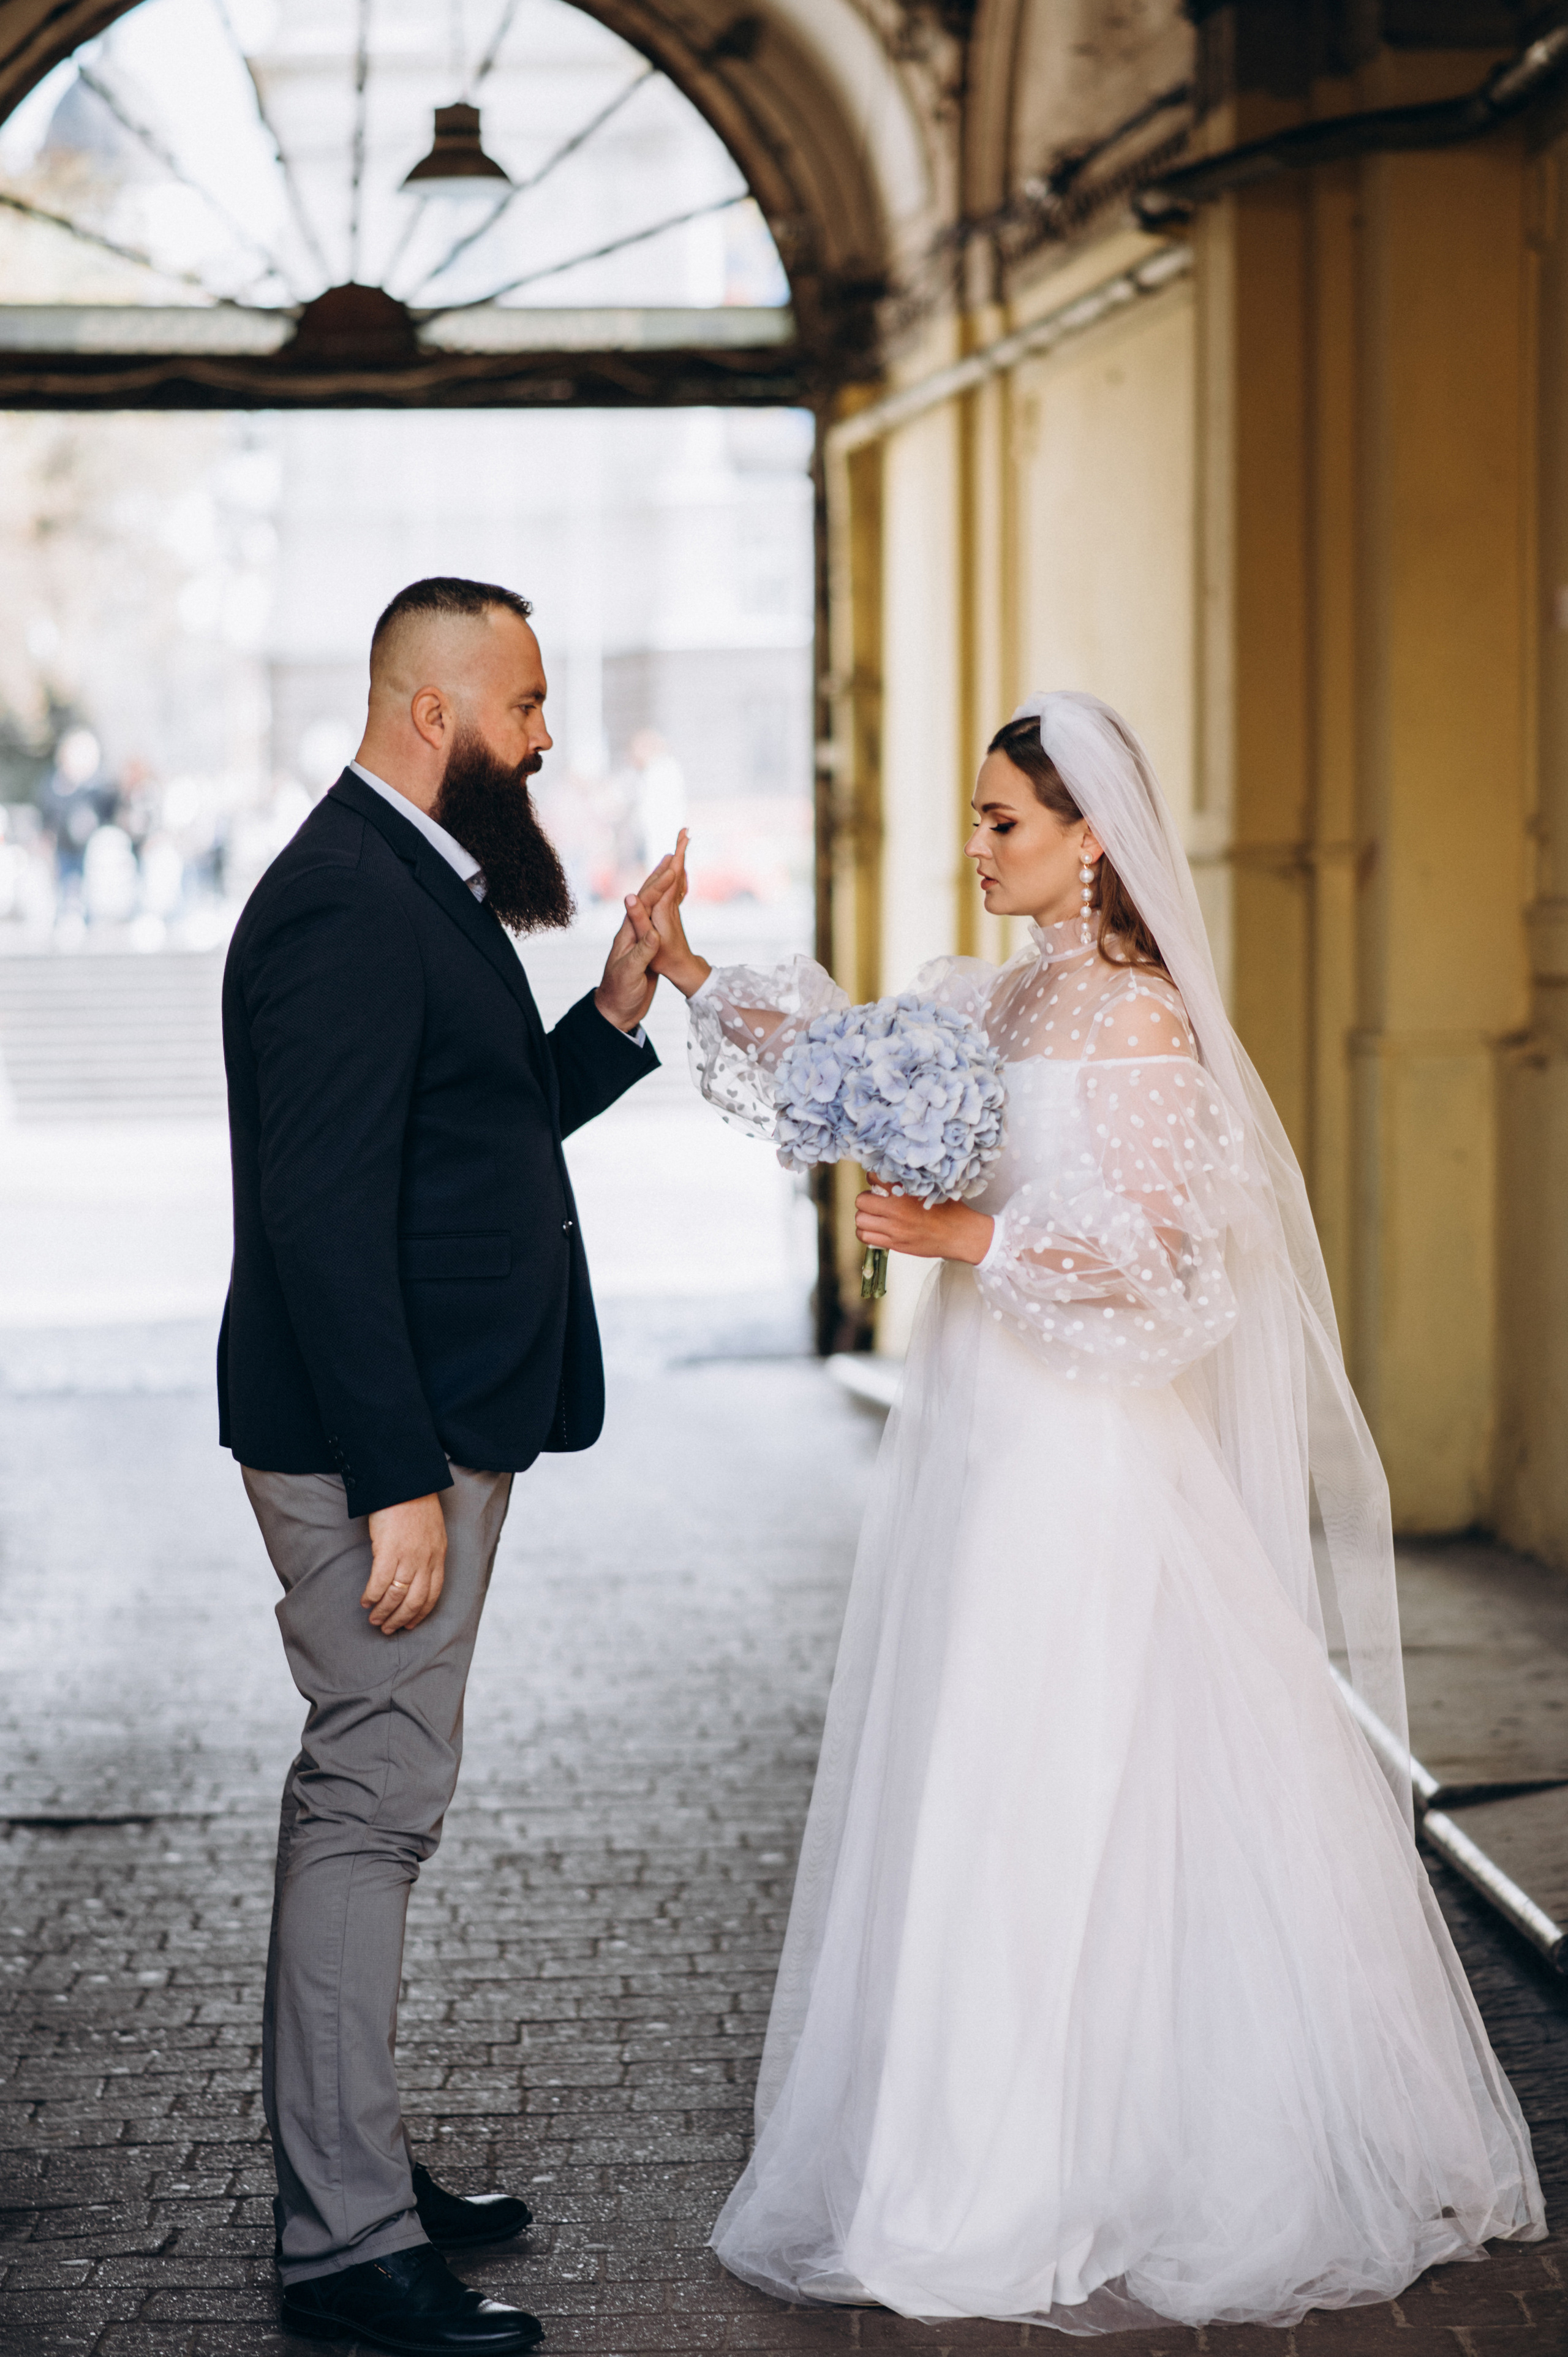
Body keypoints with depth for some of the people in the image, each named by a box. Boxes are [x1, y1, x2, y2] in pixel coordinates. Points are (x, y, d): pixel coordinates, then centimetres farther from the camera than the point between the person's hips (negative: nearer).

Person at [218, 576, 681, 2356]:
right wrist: (397, 1482, -25)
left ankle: (342, 2159, 30)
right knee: (375, 1801, -6)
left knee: (368, 1795, 18)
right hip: (373, 1438, -11)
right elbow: (323, 1209, -24)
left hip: (433, 1426, 11)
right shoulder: (344, 904, -19)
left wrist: (616, 1008, 6)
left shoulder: (422, 888, 14)